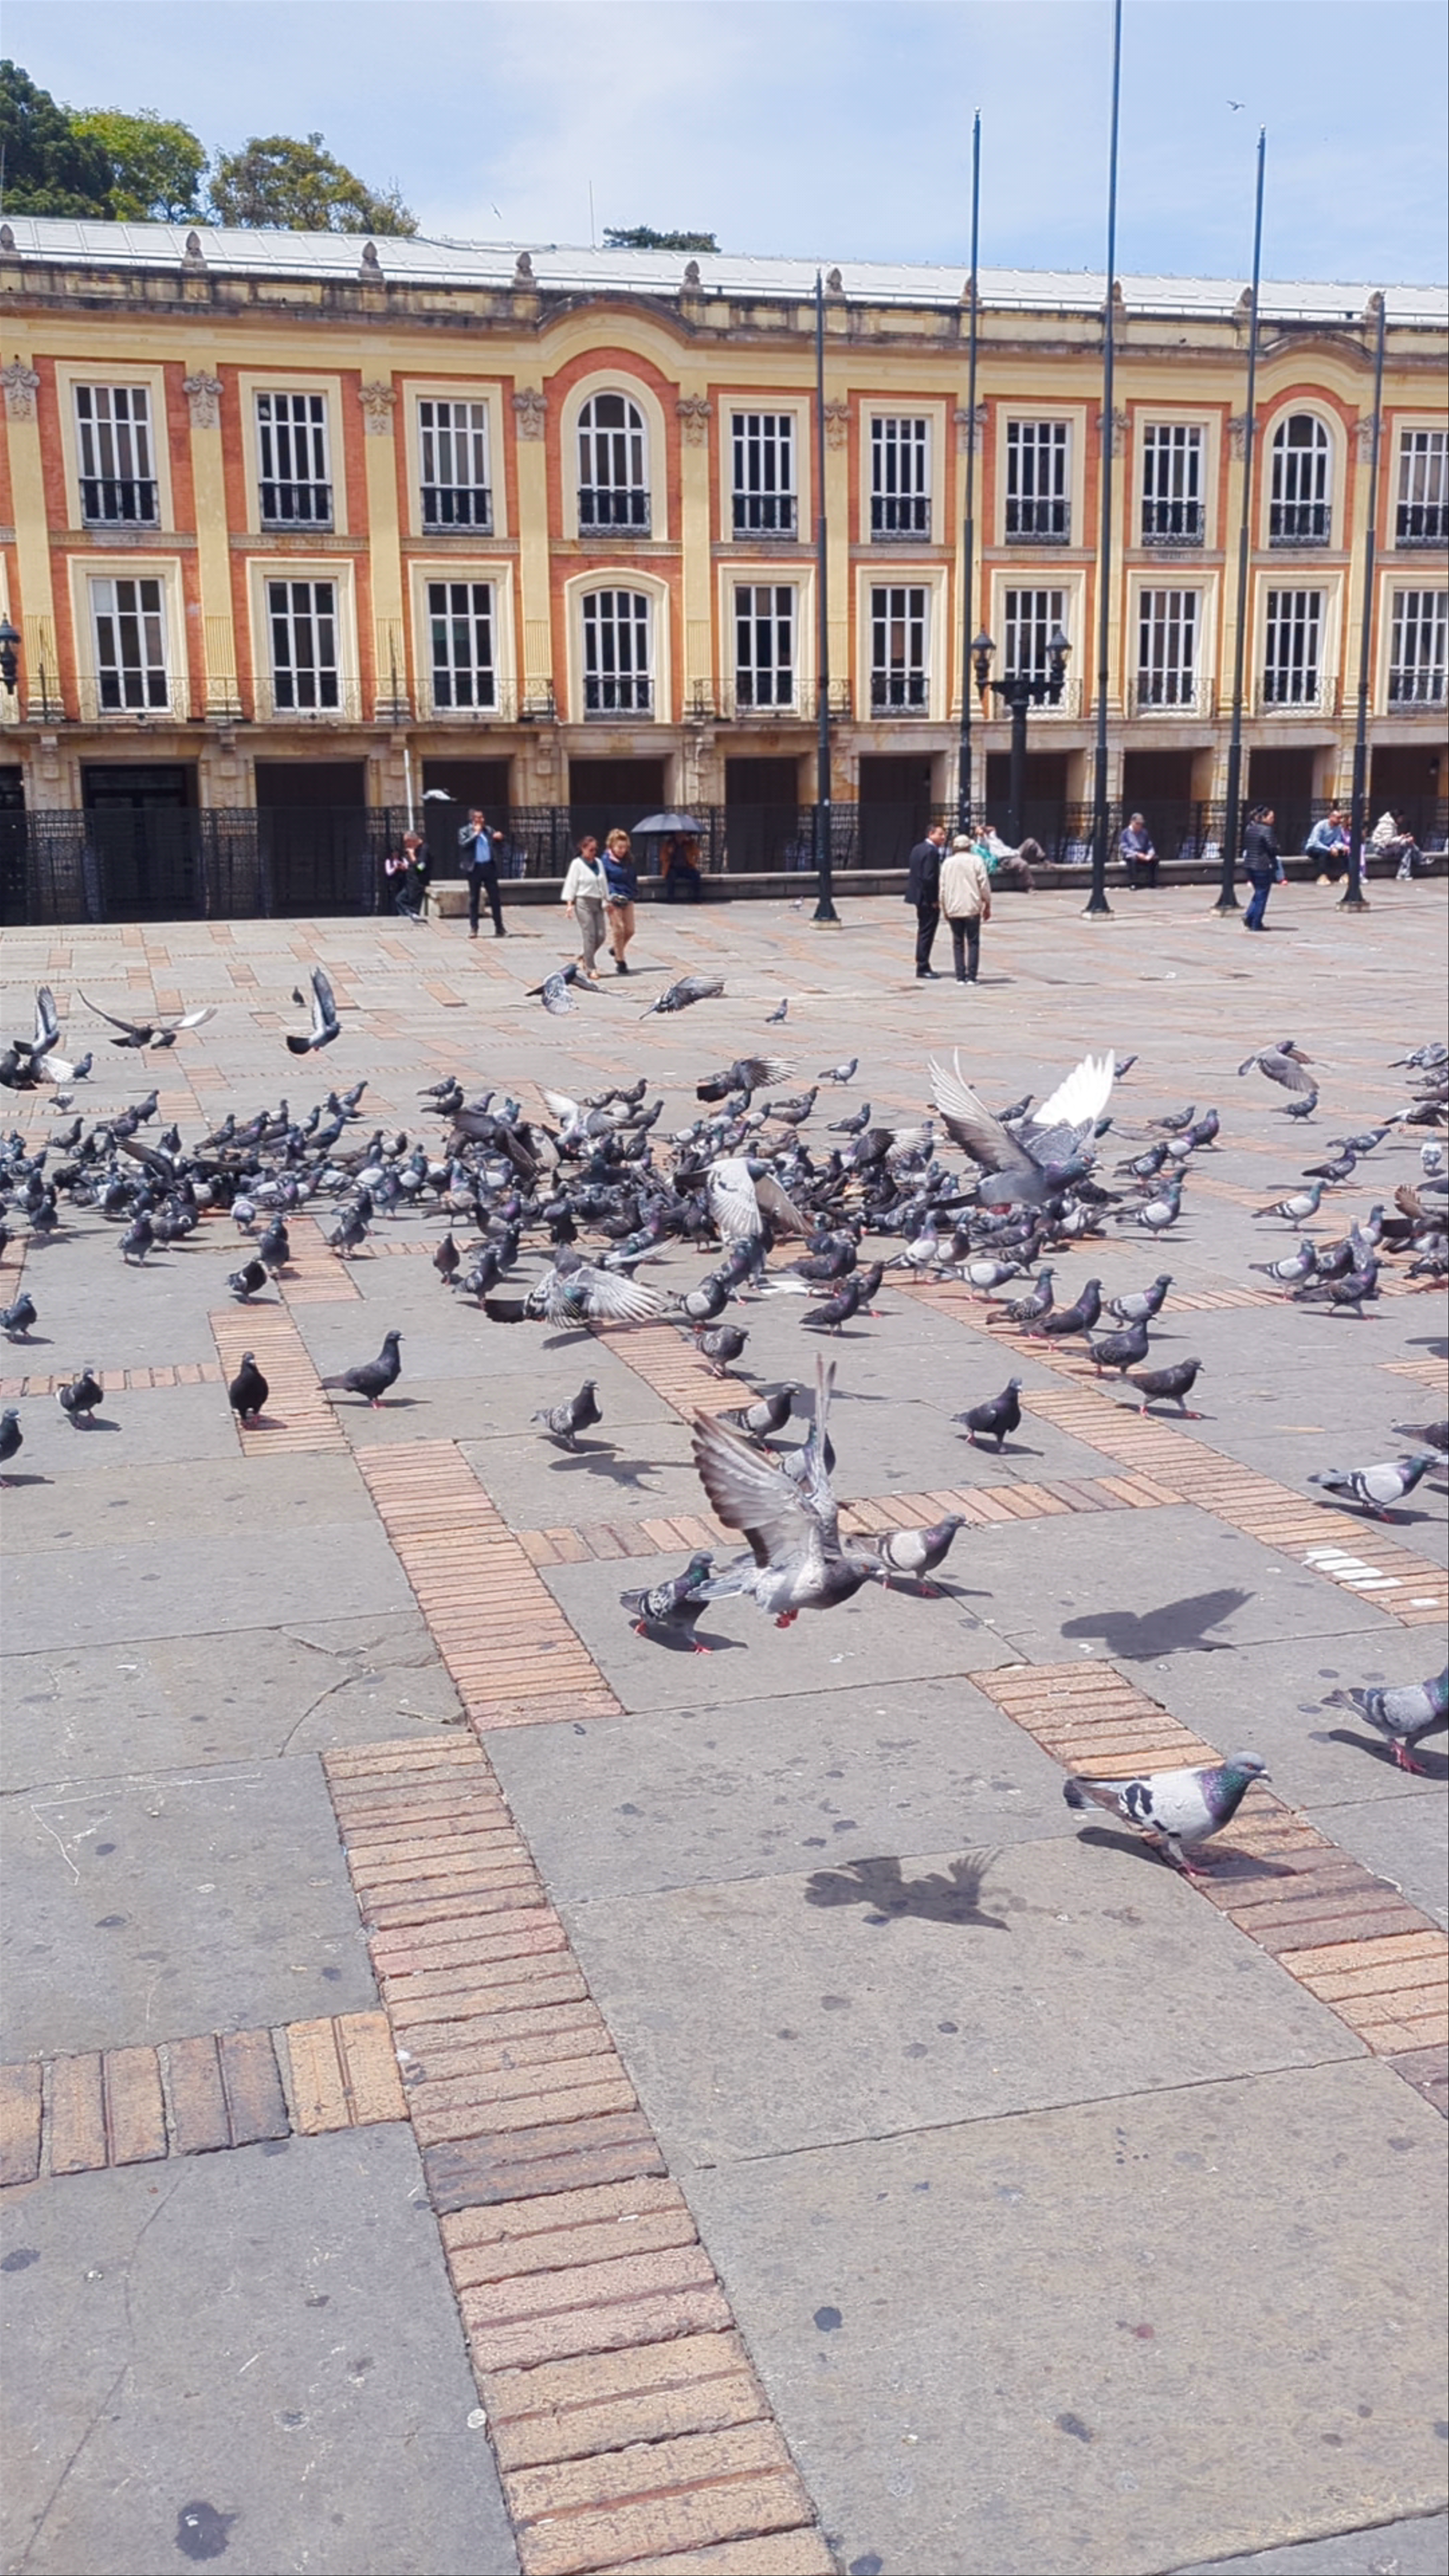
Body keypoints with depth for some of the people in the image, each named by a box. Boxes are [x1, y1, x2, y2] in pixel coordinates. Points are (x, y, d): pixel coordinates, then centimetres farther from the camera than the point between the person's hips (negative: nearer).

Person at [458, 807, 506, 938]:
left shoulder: (489, 831, 12)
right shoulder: (465, 832, 2)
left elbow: (499, 847, 13)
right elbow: (463, 845, -16)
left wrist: (499, 839, -7)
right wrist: (476, 834, -14)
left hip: (489, 867, 3)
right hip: (475, 868, -3)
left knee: (495, 898, 3)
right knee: (473, 899, 2)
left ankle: (499, 928, 7)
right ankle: (473, 929, 8)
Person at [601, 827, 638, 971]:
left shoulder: (629, 860, 8)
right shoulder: (606, 861, -8)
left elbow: (634, 877, 18)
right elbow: (603, 881, -9)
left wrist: (633, 893, 8)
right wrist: (607, 898, -18)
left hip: (627, 900, 6)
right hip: (614, 900, -5)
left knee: (630, 930, 5)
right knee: (618, 930, -3)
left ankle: (616, 950, 31)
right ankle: (620, 961, 8)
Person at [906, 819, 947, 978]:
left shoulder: (918, 849, 11)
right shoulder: (932, 852, -18)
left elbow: (910, 873, 15)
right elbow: (929, 878, -23)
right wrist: (934, 900, -18)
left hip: (918, 896, 10)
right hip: (928, 899, -10)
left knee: (924, 931, 18)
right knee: (927, 932, -3)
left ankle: (922, 964, 25)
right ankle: (923, 968, 0)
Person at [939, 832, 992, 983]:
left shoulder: (947, 863, 5)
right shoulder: (976, 861, -2)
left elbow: (943, 889, 8)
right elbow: (984, 885, -3)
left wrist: (945, 909, 17)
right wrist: (987, 906, 6)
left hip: (953, 909, 2)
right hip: (972, 908, -2)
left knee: (958, 943, 8)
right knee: (973, 942, 2)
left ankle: (960, 977, 4)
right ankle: (971, 976, -3)